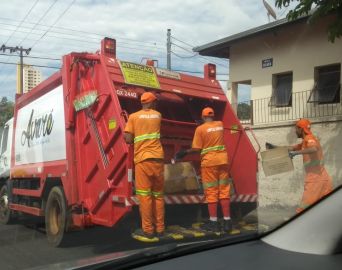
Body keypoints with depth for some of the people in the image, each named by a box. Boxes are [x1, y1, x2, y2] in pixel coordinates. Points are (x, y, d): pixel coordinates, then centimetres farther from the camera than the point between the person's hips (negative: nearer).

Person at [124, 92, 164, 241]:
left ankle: (147, 230, 1)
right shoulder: (158, 115, 12)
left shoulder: (133, 117, 4)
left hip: (142, 159, -3)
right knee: (158, 195, 11)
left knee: (144, 195, -1)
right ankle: (159, 229, 14)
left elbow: (128, 139, -1)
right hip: (157, 159, 3)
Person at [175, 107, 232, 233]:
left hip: (209, 162, -4)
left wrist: (185, 152, 5)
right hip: (223, 159, 5)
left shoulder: (200, 129, -6)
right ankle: (227, 221, 9)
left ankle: (214, 222, 6)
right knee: (224, 191, 8)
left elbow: (197, 149, -8)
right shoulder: (220, 124, 9)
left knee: (211, 192, 2)